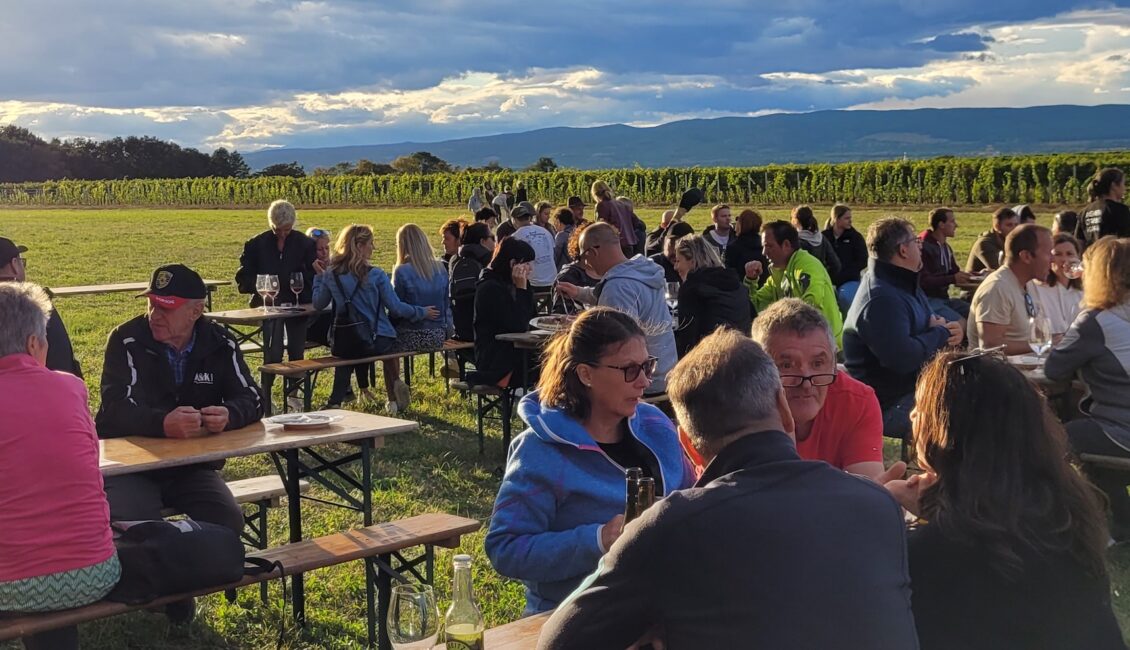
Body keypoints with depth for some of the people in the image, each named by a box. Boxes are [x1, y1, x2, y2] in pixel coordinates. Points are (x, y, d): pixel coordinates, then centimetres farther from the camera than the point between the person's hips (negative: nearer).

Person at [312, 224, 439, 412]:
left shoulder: (330, 274, -4)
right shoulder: (376, 275, -14)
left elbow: (318, 304, 10)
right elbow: (396, 307, -10)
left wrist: (319, 277, 23)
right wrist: (422, 312, 5)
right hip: (378, 341, -2)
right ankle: (393, 399, 26)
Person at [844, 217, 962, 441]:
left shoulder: (905, 284, 15)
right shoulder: (880, 299, -21)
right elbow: (902, 358, -31)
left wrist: (947, 329, -3)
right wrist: (941, 333, -13)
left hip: (915, 387, 11)